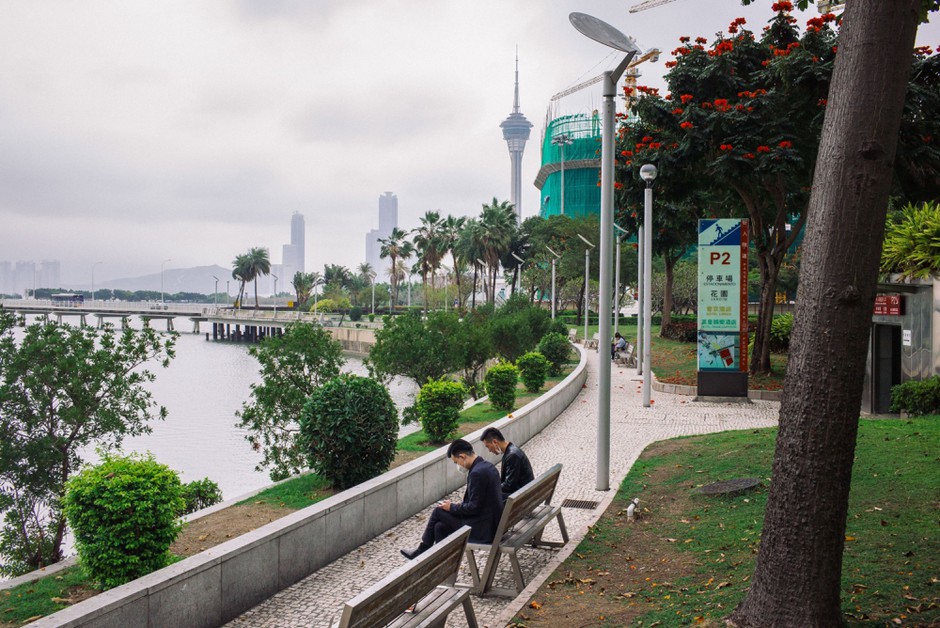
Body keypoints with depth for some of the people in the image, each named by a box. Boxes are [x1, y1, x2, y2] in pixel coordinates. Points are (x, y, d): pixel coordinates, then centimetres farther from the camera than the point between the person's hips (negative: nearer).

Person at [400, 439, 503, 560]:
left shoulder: (477, 473, -23)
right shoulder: (487, 466, 8)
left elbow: (474, 508, -20)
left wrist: (452, 507, -6)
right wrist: (460, 505, 10)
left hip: (482, 528, -9)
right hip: (492, 522, 9)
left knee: (438, 511, 2)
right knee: (440, 527, 10)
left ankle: (422, 551, 19)